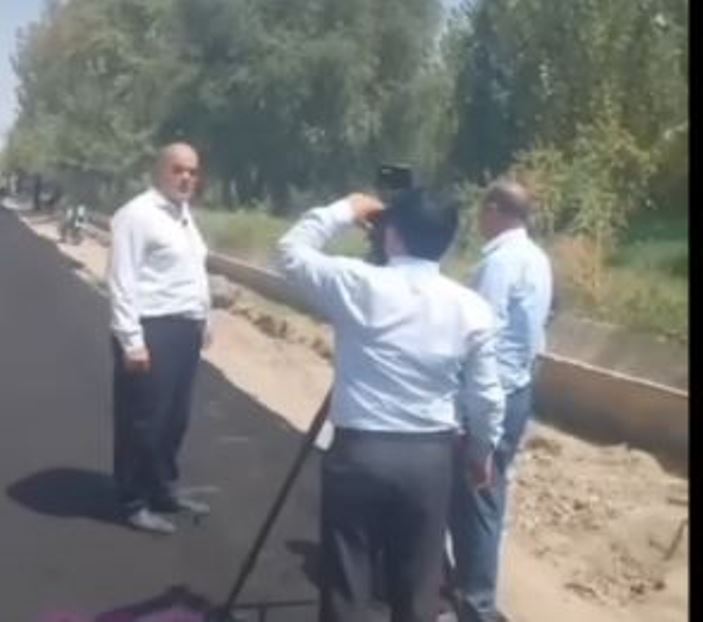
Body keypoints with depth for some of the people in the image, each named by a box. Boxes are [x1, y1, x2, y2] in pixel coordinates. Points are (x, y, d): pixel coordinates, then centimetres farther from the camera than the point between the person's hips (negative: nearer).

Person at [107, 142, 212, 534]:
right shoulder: (137, 215, -12)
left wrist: (203, 320, 19)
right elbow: (122, 282, -17)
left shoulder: (184, 214, 16)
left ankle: (165, 490, 31)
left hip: (185, 329, 9)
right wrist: (132, 340, -21)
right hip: (152, 330, -9)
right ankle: (135, 503, 13)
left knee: (175, 418, 17)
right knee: (143, 421, 1)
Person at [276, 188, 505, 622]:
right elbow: (486, 397, 3)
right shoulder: (471, 308, -2)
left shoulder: (358, 284, -9)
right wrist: (483, 450, 20)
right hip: (430, 457, 2)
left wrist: (342, 211, 12)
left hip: (359, 451, -2)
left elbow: (291, 253, 5)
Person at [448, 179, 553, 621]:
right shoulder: (537, 258, 11)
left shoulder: (500, 261, -18)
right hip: (518, 387, 10)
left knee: (474, 496, -3)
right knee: (487, 492, 17)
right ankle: (474, 586, 29)